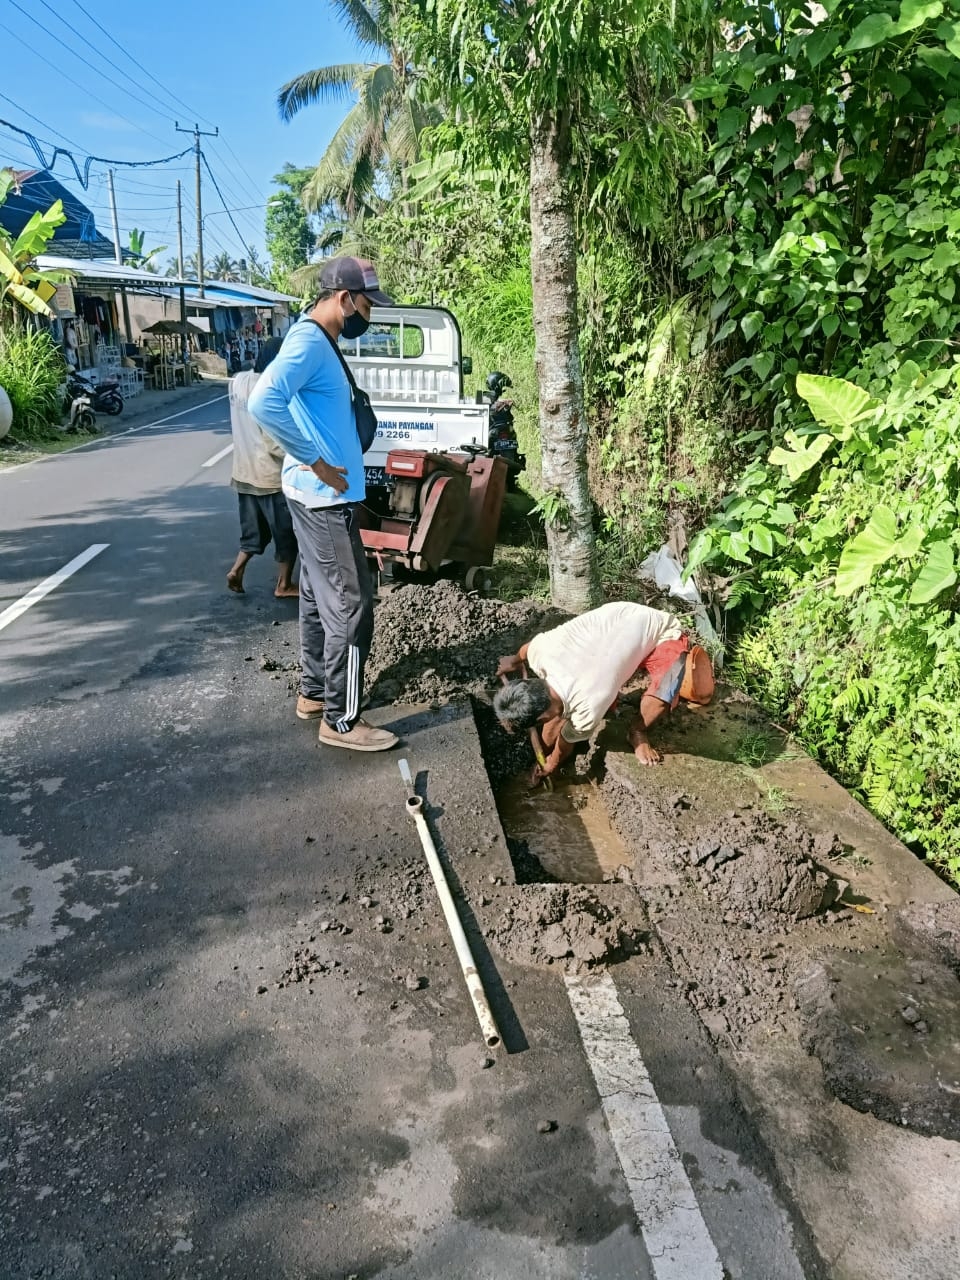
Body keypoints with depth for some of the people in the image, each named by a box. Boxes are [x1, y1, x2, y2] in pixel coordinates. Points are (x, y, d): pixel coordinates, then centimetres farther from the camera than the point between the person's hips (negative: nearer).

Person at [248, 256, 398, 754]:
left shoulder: (319, 341, 13)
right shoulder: (308, 343, -19)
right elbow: (264, 402, -34)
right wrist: (315, 462, -26)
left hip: (320, 496, 10)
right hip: (325, 498, -10)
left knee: (319, 598, 18)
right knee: (350, 607, -4)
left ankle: (314, 693, 32)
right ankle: (342, 720, 6)